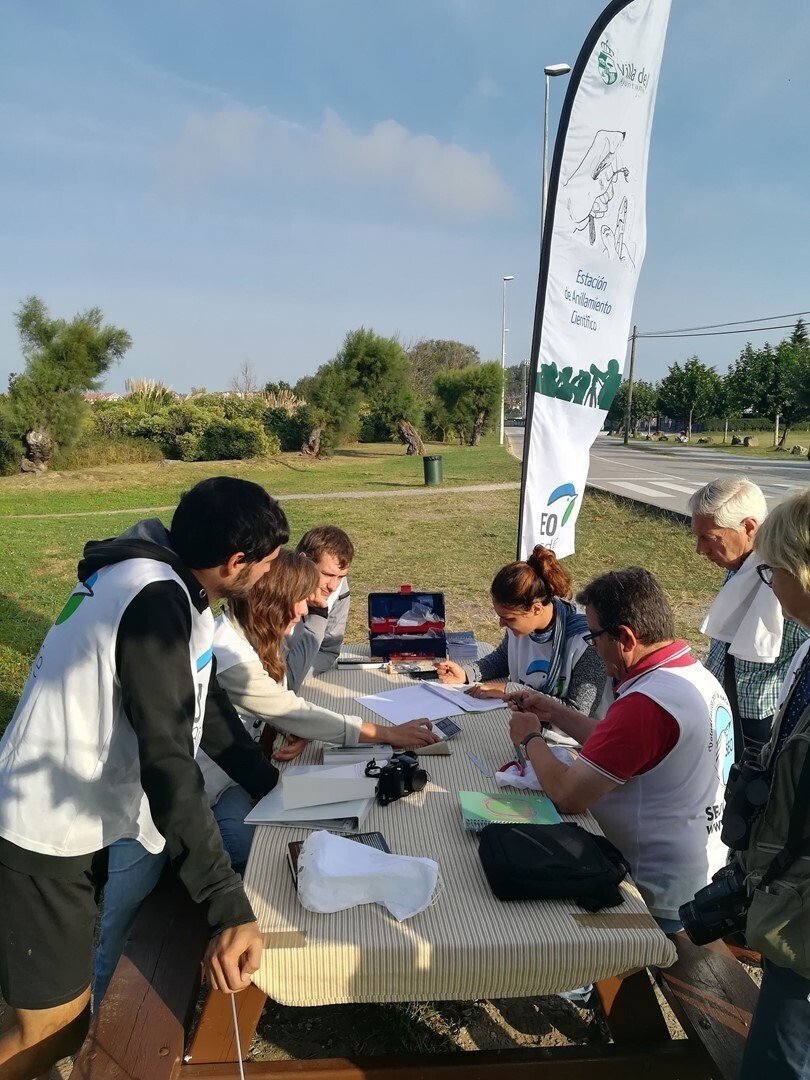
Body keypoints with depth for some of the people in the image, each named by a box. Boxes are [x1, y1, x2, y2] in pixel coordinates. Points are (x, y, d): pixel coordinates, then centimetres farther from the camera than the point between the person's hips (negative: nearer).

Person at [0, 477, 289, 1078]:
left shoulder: (167, 583, 2)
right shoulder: (154, 601, -28)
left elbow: (203, 702, 10)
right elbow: (168, 760, -32)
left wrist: (273, 788, 11)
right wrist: (230, 908, -31)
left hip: (77, 819, 9)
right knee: (51, 1032, 7)